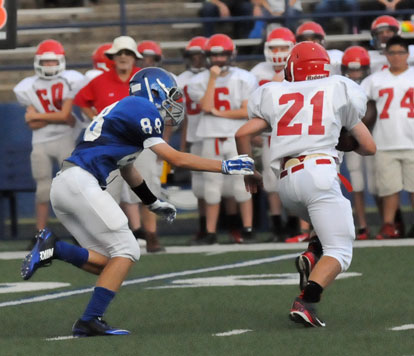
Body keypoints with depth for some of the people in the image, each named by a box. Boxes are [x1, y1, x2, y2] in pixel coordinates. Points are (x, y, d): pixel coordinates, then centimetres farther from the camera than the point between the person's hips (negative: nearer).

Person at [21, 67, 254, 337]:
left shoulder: (123, 112, 24)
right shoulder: (142, 110, -4)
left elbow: (127, 167, 34)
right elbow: (176, 159, -6)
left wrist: (154, 203, 42)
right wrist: (225, 166, 0)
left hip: (64, 185, 9)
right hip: (80, 183, -9)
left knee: (107, 261, 8)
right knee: (125, 251, -5)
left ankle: (52, 248, -5)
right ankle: (91, 321, -11)